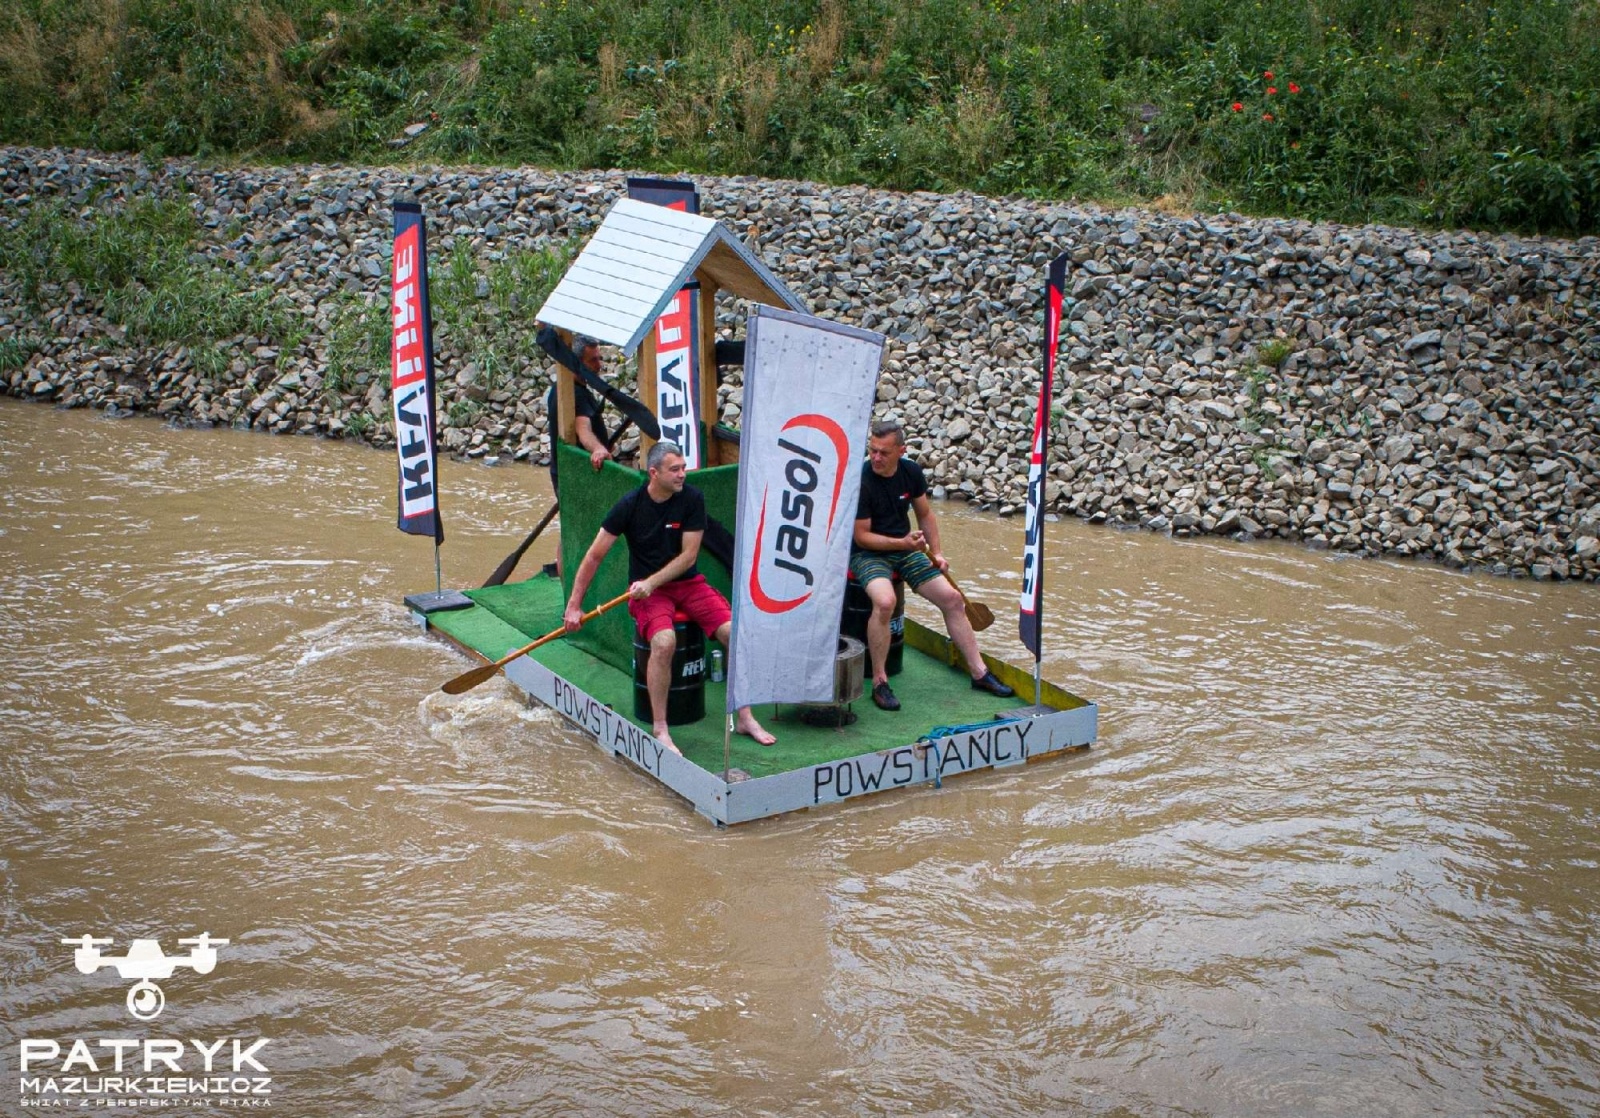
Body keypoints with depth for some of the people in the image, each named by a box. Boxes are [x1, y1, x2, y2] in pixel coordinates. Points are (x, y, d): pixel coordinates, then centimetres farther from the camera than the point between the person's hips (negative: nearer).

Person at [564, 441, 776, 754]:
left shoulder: (692, 499, -6)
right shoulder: (631, 504, -9)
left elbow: (689, 555, -6)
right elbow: (594, 556, -4)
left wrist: (651, 583, -17)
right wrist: (574, 605, -5)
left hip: (688, 582, 3)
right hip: (646, 589, -2)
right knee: (664, 641, -32)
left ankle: (744, 718, -1)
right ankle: (659, 729, -18)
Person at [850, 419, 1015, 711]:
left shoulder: (911, 472, -1)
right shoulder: (860, 480, -19)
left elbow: (925, 514, 14)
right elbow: (862, 536, -17)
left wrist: (936, 553, 7)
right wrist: (901, 543, -27)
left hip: (906, 549, 6)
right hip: (868, 553, -6)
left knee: (952, 598, -1)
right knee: (884, 600, -35)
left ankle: (979, 673, 14)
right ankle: (879, 682, -21)